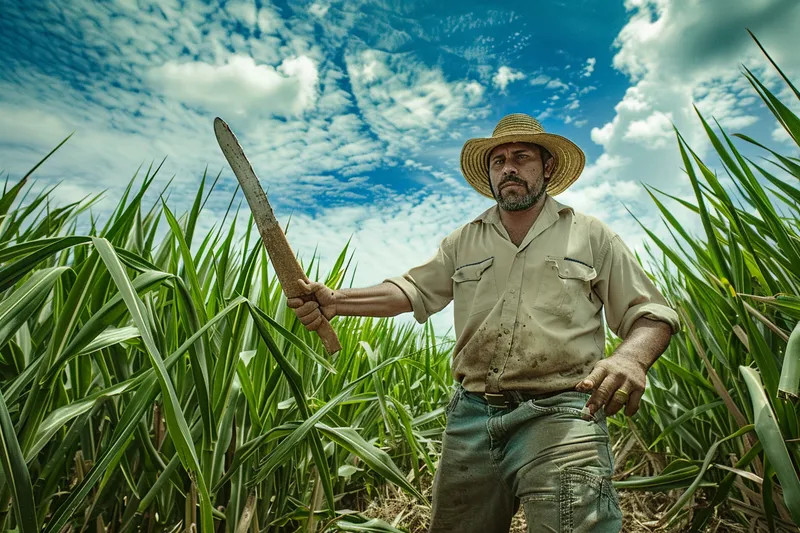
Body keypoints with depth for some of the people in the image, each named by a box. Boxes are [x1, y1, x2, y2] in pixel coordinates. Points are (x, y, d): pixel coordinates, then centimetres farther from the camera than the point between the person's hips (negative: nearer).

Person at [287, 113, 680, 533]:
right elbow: (413, 289, 7)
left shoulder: (591, 235, 7)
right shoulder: (463, 242, 14)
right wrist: (336, 301, -7)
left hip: (559, 417, -2)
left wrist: (631, 358, -17)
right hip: (471, 417, 3)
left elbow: (649, 314, 7)